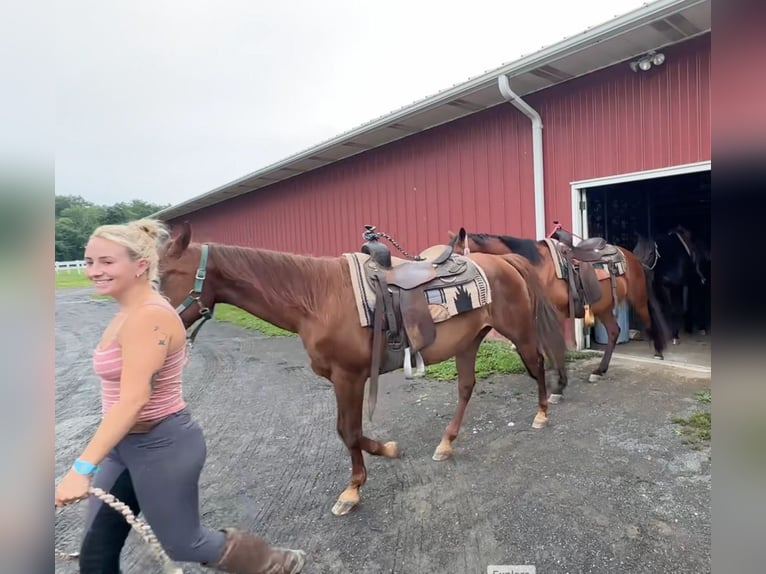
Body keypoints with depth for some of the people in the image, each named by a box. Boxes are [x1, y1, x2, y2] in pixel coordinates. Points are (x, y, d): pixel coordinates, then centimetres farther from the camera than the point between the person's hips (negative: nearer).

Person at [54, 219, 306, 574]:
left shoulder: (149, 317, -24)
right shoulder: (128, 313, 6)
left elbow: (134, 398, -32)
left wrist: (82, 468, -34)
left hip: (162, 444, -9)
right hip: (125, 444, 9)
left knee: (182, 544, 11)